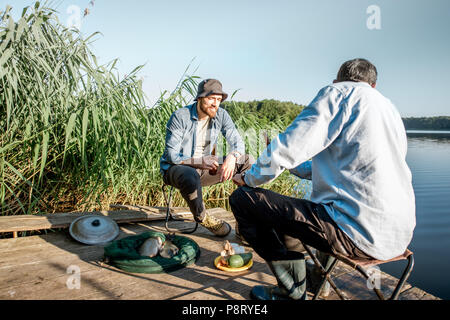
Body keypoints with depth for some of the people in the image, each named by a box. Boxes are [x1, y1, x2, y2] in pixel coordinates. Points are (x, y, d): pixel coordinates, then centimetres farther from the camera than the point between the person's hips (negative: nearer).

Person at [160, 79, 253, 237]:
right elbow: (171, 155, -18)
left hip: (204, 167, 5)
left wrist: (232, 156, -28)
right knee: (191, 177, -43)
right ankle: (202, 217, -13)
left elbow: (237, 142, -4)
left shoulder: (221, 115, -3)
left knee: (247, 161, -8)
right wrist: (199, 161, -32)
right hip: (175, 167, -5)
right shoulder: (180, 117, -17)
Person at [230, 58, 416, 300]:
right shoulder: (389, 108, 21)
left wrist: (249, 178, 5)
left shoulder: (340, 92, -4)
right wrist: (296, 167, 37)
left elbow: (289, 146, -13)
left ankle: (293, 291, 7)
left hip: (357, 232, -10)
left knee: (243, 199, -5)